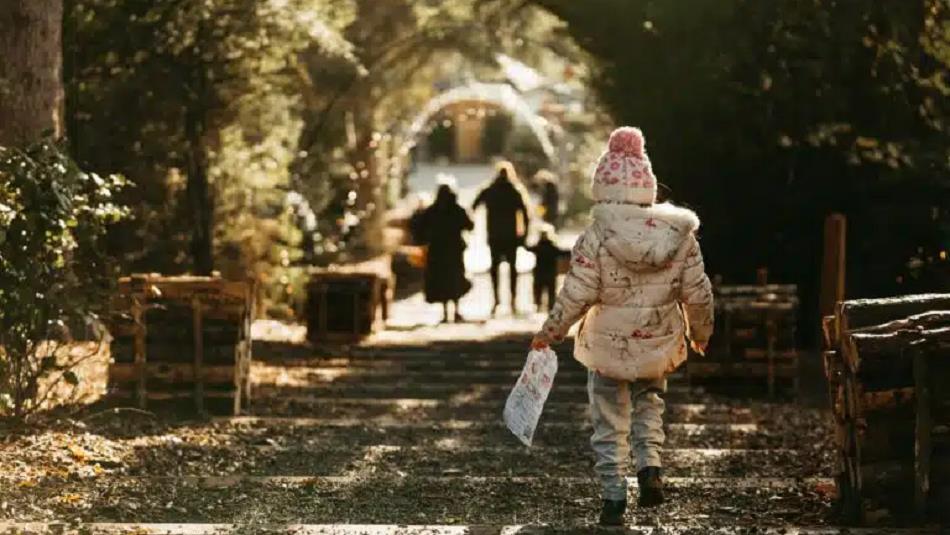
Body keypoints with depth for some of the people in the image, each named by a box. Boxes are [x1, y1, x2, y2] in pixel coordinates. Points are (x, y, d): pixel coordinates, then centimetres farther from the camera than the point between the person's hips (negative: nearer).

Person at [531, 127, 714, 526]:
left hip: (608, 345, -3)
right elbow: (698, 294, -2)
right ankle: (650, 467, 6)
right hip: (659, 344, 3)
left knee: (610, 421, 12)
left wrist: (550, 332, 2)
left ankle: (614, 497, 13)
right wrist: (700, 332, 16)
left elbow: (576, 296, -14)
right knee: (649, 402, 27)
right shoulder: (679, 234, -9)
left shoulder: (595, 238, -18)